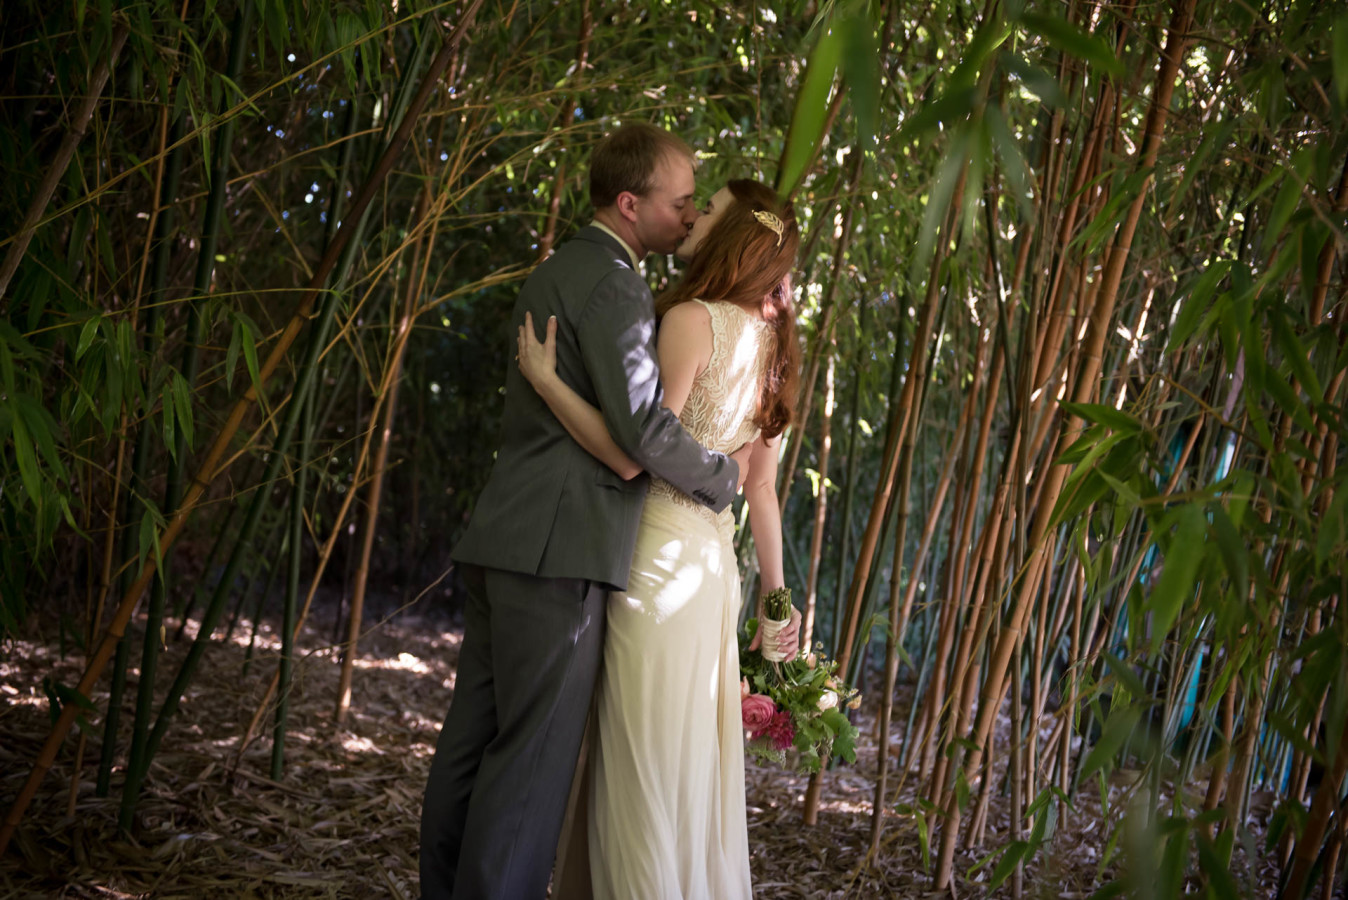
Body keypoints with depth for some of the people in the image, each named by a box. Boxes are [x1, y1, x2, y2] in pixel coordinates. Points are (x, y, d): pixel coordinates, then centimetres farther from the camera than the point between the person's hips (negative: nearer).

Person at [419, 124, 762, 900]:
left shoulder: (559, 272, 20)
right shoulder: (613, 285, -10)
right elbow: (645, 428, -18)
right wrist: (725, 477, 0)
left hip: (508, 540, 9)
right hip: (559, 544, -9)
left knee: (475, 738, 9)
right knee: (535, 750, -5)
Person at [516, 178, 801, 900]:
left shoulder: (692, 319, -12)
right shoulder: (764, 341, 12)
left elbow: (633, 453, -20)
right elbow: (763, 490, 14)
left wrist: (544, 379, -17)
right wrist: (775, 596, 18)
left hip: (660, 558, -8)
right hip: (713, 561, 8)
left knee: (640, 765, -2)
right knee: (688, 766, 15)